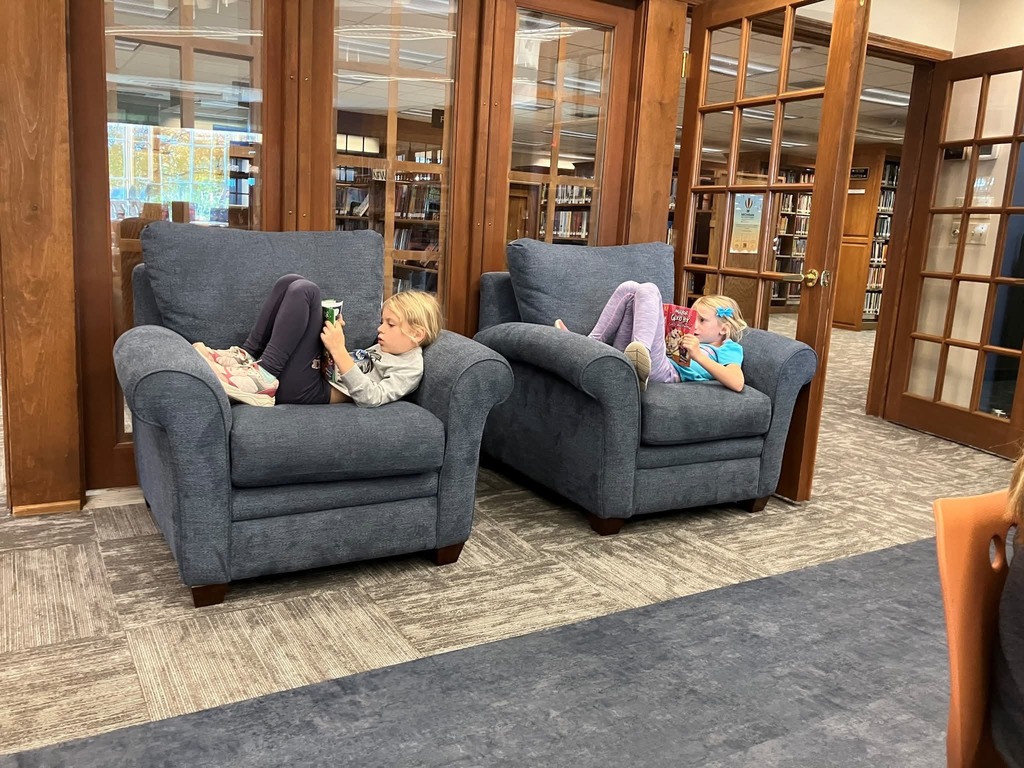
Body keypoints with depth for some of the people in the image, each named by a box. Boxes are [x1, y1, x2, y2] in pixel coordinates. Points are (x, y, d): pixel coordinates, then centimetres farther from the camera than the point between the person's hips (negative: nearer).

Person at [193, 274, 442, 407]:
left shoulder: (410, 368, -7)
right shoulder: (384, 349, 22)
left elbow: (371, 397, -22)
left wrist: (339, 351, -23)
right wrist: (335, 338, 5)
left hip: (303, 389, -9)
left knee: (304, 291, -18)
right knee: (292, 283, 2)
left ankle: (263, 375, -22)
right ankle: (246, 356, -3)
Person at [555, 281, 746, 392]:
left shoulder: (728, 348, 19)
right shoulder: (691, 338, 39)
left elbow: (737, 383, -5)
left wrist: (698, 355, -7)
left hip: (665, 372, -6)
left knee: (647, 289, -14)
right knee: (629, 289, 1)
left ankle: (642, 353, -39)